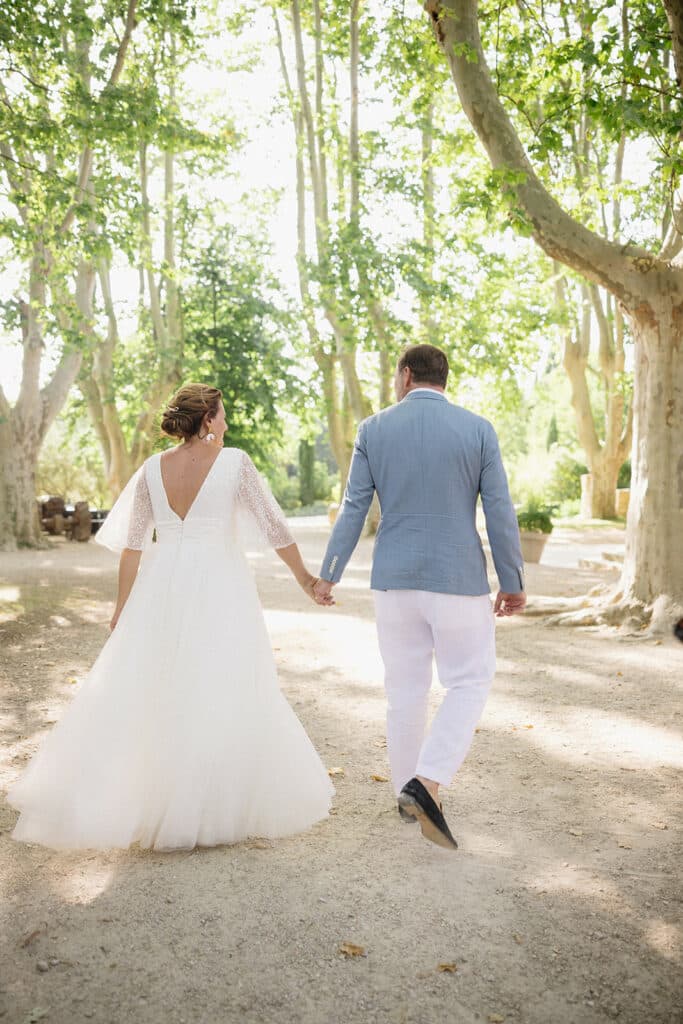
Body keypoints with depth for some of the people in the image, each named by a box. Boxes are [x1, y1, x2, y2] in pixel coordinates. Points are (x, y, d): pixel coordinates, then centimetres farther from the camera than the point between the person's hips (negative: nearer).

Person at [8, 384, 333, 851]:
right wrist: (305, 578, 8)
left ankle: (98, 801, 19)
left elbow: (133, 542, 6)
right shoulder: (234, 462, -7)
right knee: (223, 699, 7)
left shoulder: (152, 469, 4)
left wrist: (123, 606, 14)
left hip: (164, 591, 4)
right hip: (220, 591, -4)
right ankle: (216, 810, 17)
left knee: (137, 694, 12)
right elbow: (274, 526, -3)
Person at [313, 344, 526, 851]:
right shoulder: (479, 430, -4)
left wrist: (329, 576, 8)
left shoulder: (374, 429, -1)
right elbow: (500, 513, -5)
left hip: (394, 579, 3)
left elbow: (353, 509, -1)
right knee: (470, 683, 11)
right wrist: (513, 583, 4)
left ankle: (409, 792, 27)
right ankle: (428, 782, -7)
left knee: (406, 687, 15)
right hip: (459, 579, -2)